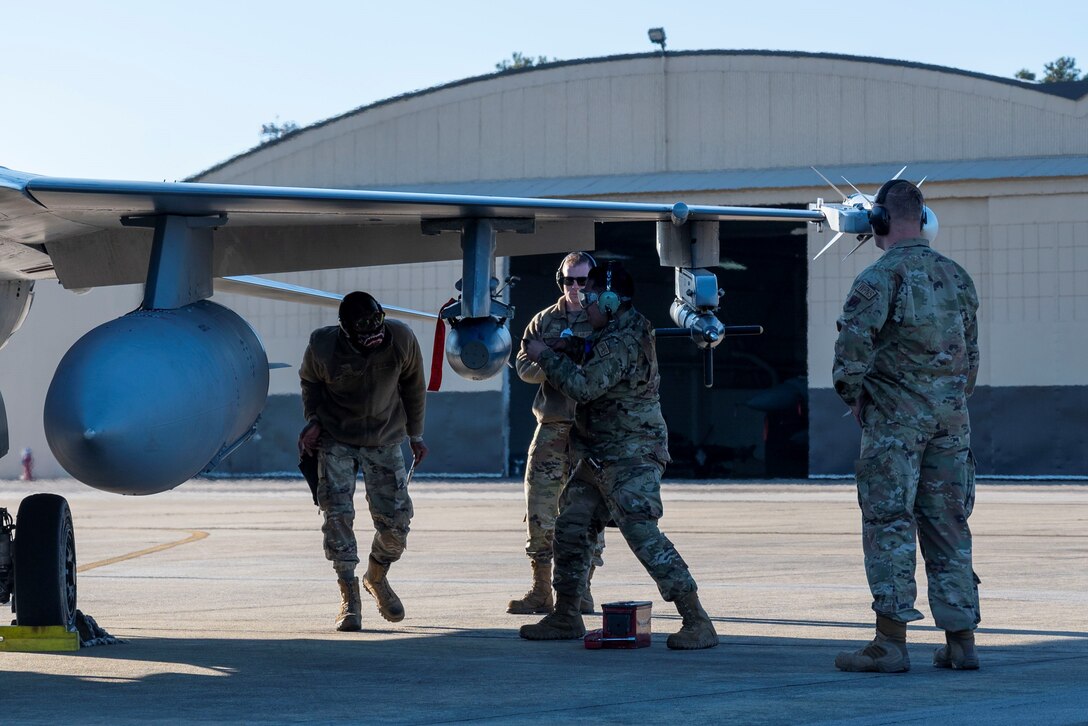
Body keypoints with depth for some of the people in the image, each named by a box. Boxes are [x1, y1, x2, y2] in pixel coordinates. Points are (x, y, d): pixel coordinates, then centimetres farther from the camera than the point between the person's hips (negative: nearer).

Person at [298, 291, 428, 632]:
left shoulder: (401, 339, -19)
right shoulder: (323, 346, -22)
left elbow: (413, 384, 0)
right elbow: (309, 380, 2)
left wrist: (415, 434, 9)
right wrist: (313, 420, -10)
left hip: (384, 440, 1)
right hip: (335, 440, -1)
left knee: (396, 520, -2)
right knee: (337, 514, -14)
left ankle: (377, 577, 27)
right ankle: (349, 597, -6)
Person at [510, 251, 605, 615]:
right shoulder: (545, 321, 13)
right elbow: (523, 366, 7)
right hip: (552, 425, 2)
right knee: (540, 505, -2)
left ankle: (582, 590, 8)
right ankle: (540, 591, 3)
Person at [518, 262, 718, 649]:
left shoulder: (621, 343, -20)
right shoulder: (623, 331, 11)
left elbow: (584, 387, -25)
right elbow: (592, 355, 28)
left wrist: (546, 355, -14)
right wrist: (564, 348, 9)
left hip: (629, 459, -11)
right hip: (599, 457, 11)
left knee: (643, 535, -17)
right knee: (570, 528, 14)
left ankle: (697, 622, -17)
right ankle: (565, 617, 24)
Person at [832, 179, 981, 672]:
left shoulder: (880, 277, -11)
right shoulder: (956, 277, 10)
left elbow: (853, 349, -19)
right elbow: (971, 355, 16)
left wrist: (852, 397, -3)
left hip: (895, 419, -6)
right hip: (951, 418, 6)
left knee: (889, 525, -3)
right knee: (949, 527, 9)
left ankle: (891, 641, -7)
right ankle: (960, 640, 10)